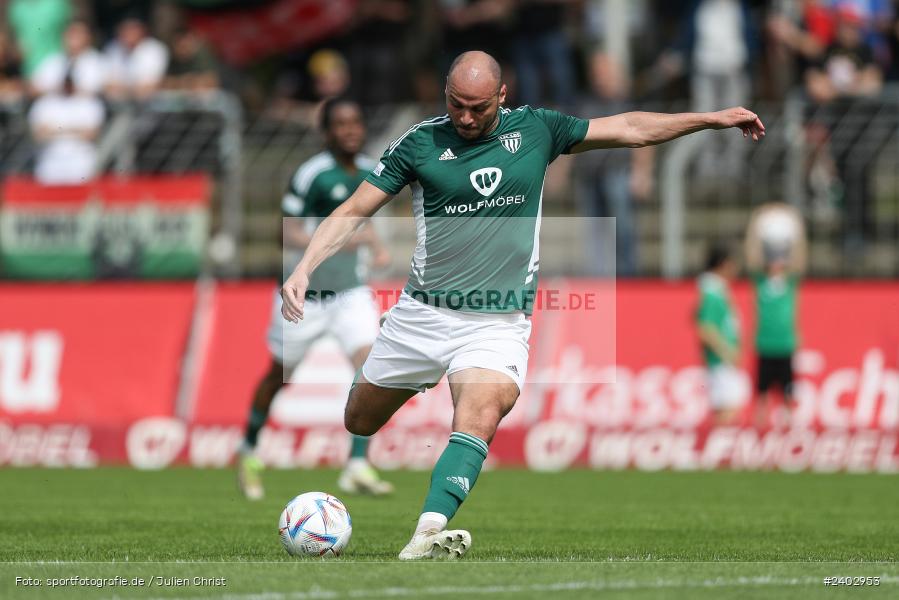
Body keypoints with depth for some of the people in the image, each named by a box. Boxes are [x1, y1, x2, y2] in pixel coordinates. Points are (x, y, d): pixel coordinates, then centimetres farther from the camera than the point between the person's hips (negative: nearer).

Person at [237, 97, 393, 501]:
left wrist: (377, 246, 4)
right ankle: (249, 450, 35)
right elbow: (289, 235, -18)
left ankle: (358, 467, -15)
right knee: (279, 375, 11)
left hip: (350, 291, 4)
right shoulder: (312, 175, -18)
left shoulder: (371, 171, 3)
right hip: (304, 293, -4)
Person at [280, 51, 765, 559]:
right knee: (360, 422, 12)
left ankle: (428, 534, -41)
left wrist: (713, 118, 8)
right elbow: (355, 211, -2)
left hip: (500, 322, -1)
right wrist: (304, 269, -15)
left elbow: (629, 128, 11)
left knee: (479, 419, -27)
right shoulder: (421, 143, -3)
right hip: (423, 313, 1)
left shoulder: (535, 129, 2)